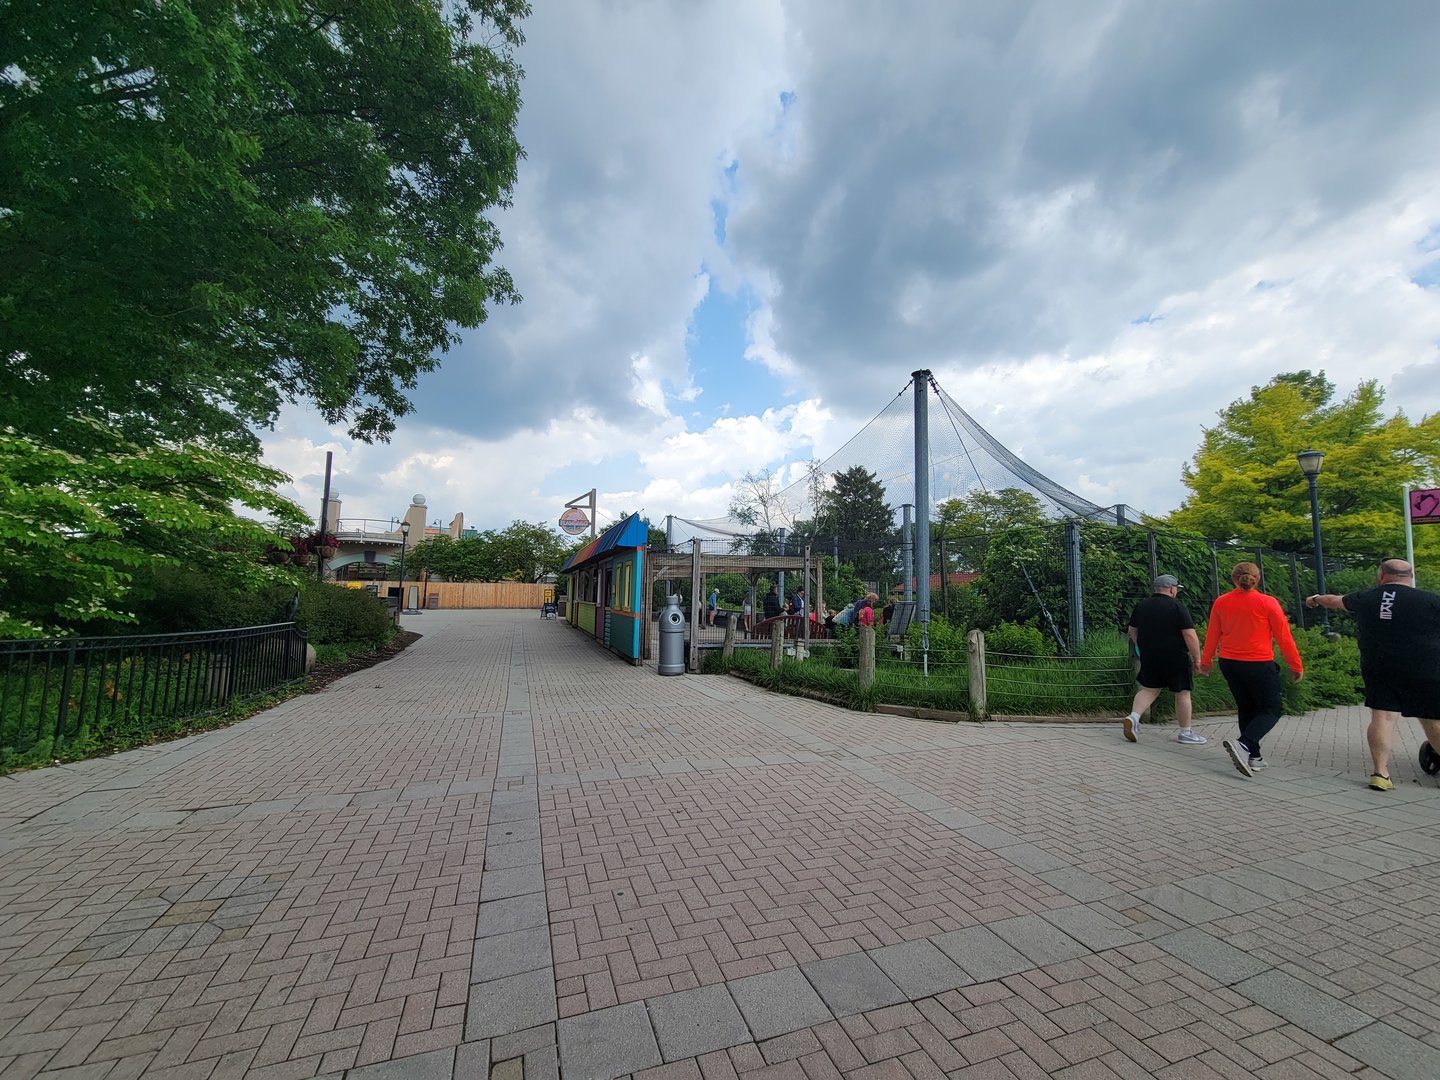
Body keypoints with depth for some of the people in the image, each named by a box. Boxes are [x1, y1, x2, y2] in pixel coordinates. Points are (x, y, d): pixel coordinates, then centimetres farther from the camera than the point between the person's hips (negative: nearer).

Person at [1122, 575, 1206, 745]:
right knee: (1182, 693, 8)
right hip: (1175, 659, -5)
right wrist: (1197, 658, -5)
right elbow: (1190, 635, -14)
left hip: (1149, 658, 5)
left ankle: (1133, 717, -6)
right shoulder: (1177, 607, -11)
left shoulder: (1140, 606, 6)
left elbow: (1133, 631, 14)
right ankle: (1185, 733, 18)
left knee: (1149, 689, 13)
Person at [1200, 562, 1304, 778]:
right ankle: (1243, 744, -16)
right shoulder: (1268, 602, -8)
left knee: (1246, 708, 18)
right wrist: (1296, 666, 7)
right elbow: (1284, 637, -4)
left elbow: (1212, 634, 8)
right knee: (1272, 709, 7)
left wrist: (1206, 661, 20)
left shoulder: (1221, 602, 1)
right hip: (1258, 663, -4)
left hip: (1229, 663, 4)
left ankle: (1253, 756, 21)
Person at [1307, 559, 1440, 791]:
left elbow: (1335, 600, 25)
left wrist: (1317, 599, 45)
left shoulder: (1364, 598, 5)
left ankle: (1380, 772, -2)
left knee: (1383, 716, 0)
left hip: (1378, 670, 2)